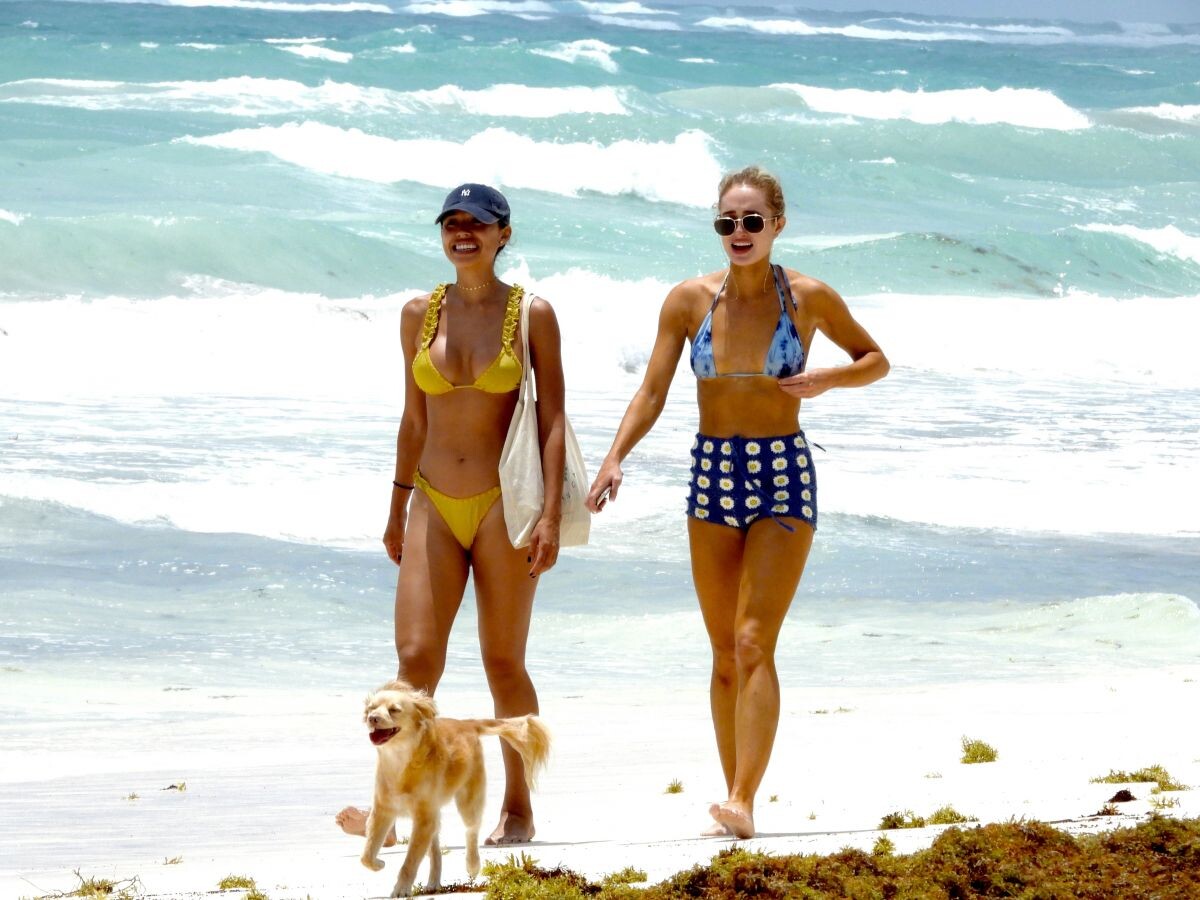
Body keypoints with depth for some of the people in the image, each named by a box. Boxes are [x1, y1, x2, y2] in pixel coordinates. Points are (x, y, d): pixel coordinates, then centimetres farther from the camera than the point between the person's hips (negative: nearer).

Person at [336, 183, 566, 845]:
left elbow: (552, 419, -5)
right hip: (434, 506, 3)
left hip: (503, 505, -3)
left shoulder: (530, 315, -3)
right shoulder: (419, 315, 7)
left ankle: (518, 809, 15)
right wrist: (398, 509, 16)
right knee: (415, 659, -8)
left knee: (504, 663, 4)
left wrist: (551, 513, -13)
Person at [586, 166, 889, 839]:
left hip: (784, 477, -3)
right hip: (713, 473, 3)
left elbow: (876, 360, 10)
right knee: (726, 654, 8)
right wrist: (615, 459, -17)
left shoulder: (809, 298, -4)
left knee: (754, 643, -16)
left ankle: (743, 802, -23)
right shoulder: (690, 300, 1)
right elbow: (652, 393, -1)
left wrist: (827, 380, -11)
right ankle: (738, 799, 15)